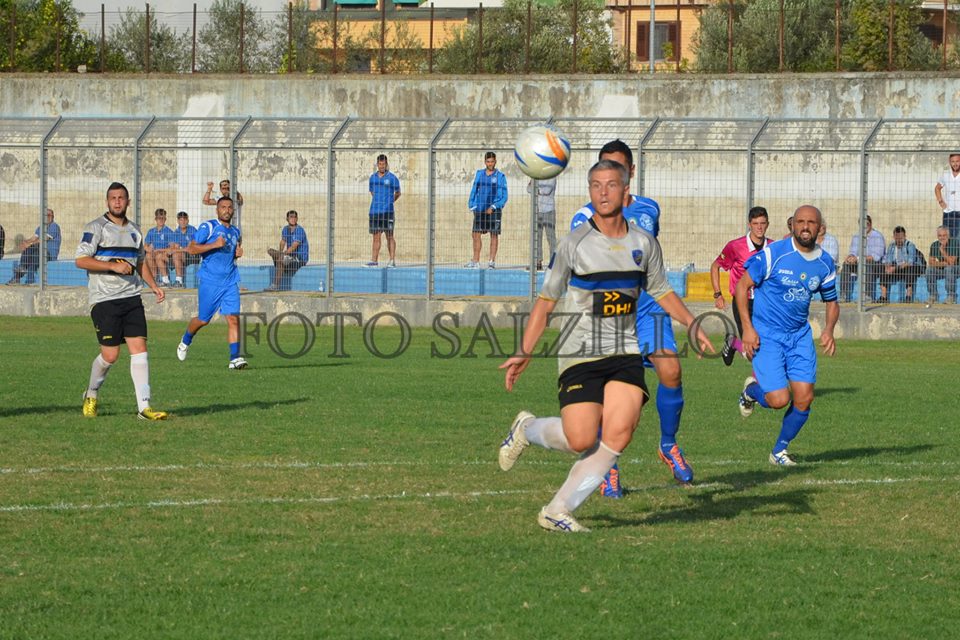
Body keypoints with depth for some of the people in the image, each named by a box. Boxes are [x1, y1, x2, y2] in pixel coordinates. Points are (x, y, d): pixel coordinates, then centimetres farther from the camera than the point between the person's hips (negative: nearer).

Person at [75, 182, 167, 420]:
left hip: (131, 297, 5)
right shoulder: (96, 228, -4)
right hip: (104, 300, -5)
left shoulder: (134, 230, 17)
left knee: (139, 348, -6)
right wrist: (113, 265, -19)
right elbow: (80, 260, -12)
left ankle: (144, 407, -8)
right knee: (110, 354, -7)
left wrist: (153, 285, 15)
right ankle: (91, 396, 20)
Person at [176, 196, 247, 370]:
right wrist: (214, 245, -20)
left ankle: (234, 358, -13)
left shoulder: (235, 232, 15)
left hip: (230, 282, 4)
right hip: (209, 281, -4)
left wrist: (238, 253, 9)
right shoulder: (208, 227, -5)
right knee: (203, 320, 5)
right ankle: (185, 341, 35)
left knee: (233, 318, -11)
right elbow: (191, 248, -12)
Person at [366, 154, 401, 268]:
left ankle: (392, 260, 0)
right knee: (376, 236, 4)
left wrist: (389, 201, 7)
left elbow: (398, 193, 10)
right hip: (374, 210, 4)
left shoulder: (392, 178, -1)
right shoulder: (373, 177, 11)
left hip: (387, 211, -4)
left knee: (389, 236, -2)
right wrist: (377, 201, 14)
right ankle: (374, 261, 5)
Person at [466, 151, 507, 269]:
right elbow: (474, 190, 15)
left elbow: (504, 197, -1)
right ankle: (475, 262, 5)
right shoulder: (479, 174, 10)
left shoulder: (500, 176, 0)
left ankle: (492, 262, 4)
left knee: (494, 235, 0)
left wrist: (493, 207, -12)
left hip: (493, 210, -3)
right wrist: (472, 206, 4)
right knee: (476, 234, 0)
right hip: (480, 210, 3)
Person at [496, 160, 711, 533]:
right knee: (580, 439, -15)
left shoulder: (644, 244, 6)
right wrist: (524, 353, -5)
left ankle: (558, 512, -6)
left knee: (619, 433, -16)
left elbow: (661, 292, 21)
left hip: (626, 354, 3)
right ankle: (527, 428, 20)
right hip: (580, 354, -3)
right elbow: (546, 300, 1)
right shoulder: (574, 244, -4)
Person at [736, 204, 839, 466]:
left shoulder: (825, 263, 1)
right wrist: (747, 327, -14)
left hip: (800, 335, 5)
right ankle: (752, 389, 23)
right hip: (766, 335, -5)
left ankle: (780, 450, 19)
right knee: (779, 400, -14)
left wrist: (829, 329, -4)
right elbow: (742, 285, -8)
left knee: (804, 398, -4)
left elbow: (831, 302, 15)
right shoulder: (774, 254, -14)